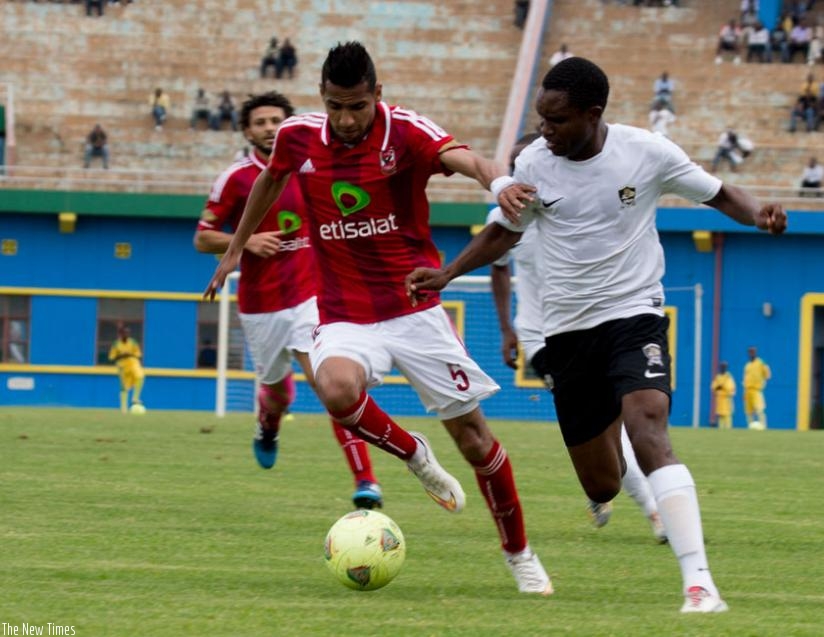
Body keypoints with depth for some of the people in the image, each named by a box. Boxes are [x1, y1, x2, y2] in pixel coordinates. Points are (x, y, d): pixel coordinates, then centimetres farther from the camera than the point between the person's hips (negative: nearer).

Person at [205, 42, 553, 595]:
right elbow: (271, 180, 20)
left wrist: (495, 178, -58)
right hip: (345, 317, 1)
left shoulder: (405, 132, -15)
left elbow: (462, 158, -35)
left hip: (415, 309, -1)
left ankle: (519, 554, 22)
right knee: (337, 389, -33)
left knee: (472, 434, 0)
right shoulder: (298, 137, -3)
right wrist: (235, 248, 29)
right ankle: (412, 453, -2)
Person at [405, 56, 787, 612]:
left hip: (635, 314, -3)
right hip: (568, 330, 3)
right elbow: (504, 232, 14)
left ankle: (699, 581, -34)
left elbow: (718, 194, 2)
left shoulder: (646, 151, -9)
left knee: (647, 429, -29)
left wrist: (759, 214, -19)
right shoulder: (535, 164, -3)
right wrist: (446, 275, 3)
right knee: (602, 487, 4)